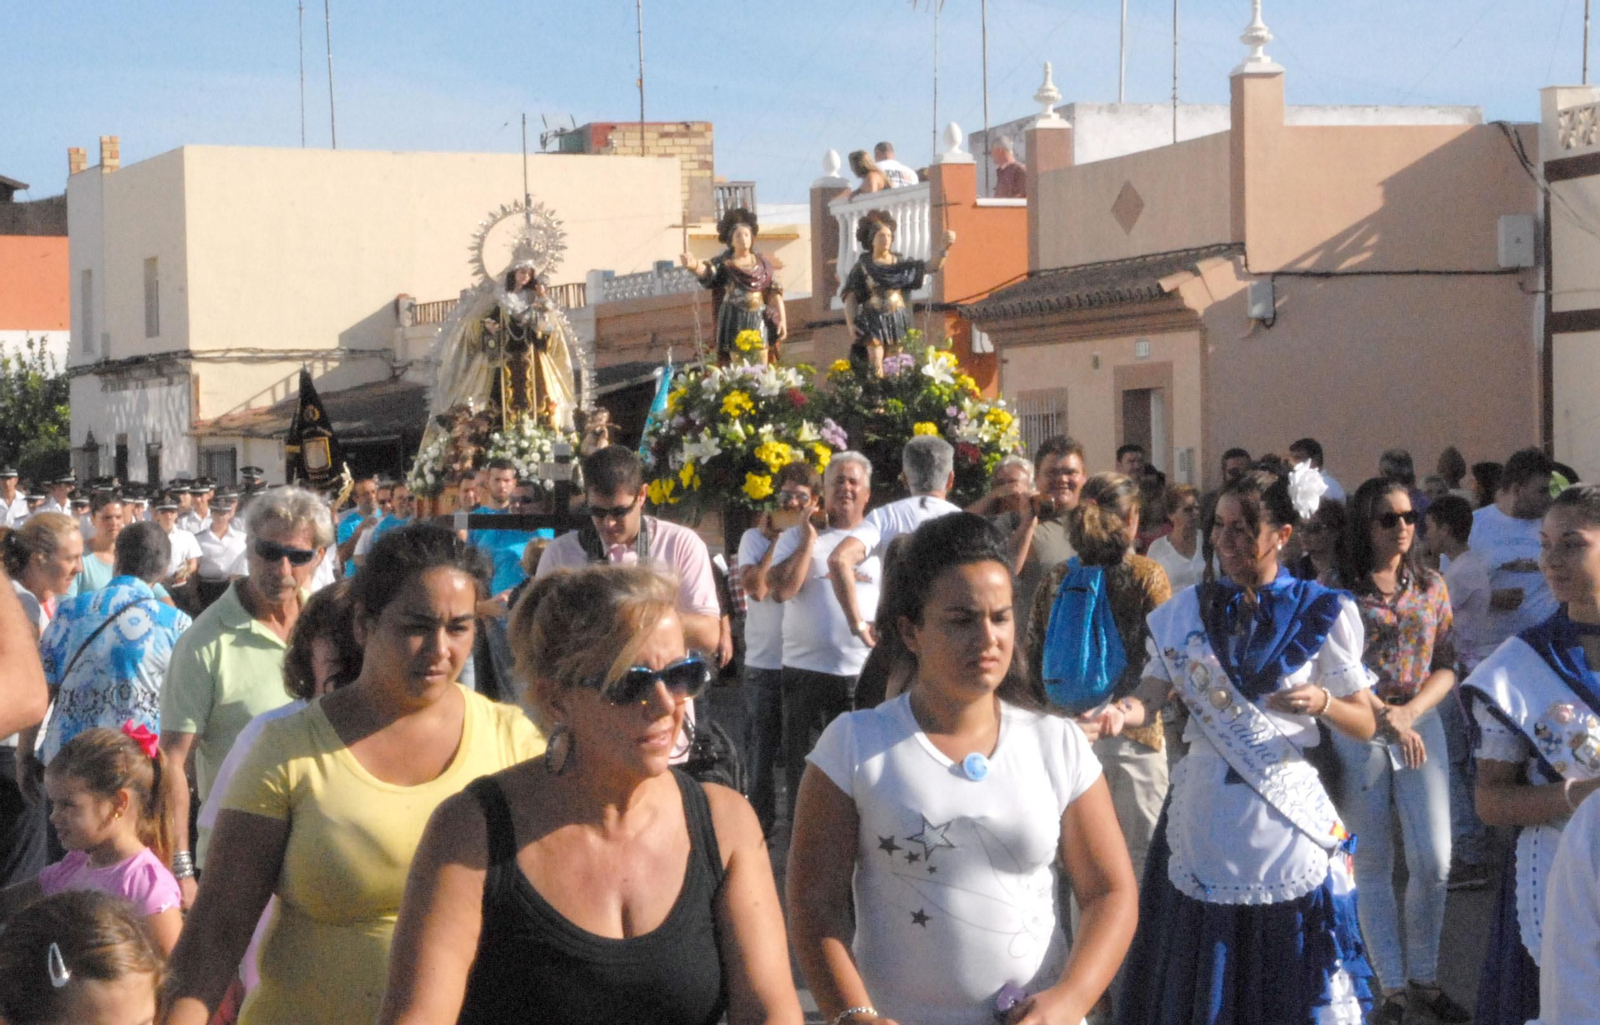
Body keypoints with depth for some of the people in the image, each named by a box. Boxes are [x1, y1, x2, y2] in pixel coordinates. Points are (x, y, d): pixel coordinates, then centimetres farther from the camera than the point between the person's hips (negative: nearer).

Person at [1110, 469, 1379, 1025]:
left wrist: (1324, 703, -19)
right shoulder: (1187, 610, 5)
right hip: (1205, 818, 2)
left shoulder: (1321, 614, -1)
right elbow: (1149, 698, 0)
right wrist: (1119, 713, -22)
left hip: (1288, 818, -2)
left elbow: (1365, 724, 2)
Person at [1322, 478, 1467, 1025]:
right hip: (1355, 731, -2)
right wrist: (1381, 715, -17)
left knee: (1434, 861, -1)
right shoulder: (1336, 587, -4)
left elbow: (1445, 668, 5)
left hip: (1421, 724, 3)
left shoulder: (1432, 586, 6)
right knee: (1372, 864, 4)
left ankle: (1423, 979, 16)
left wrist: (1409, 712, -12)